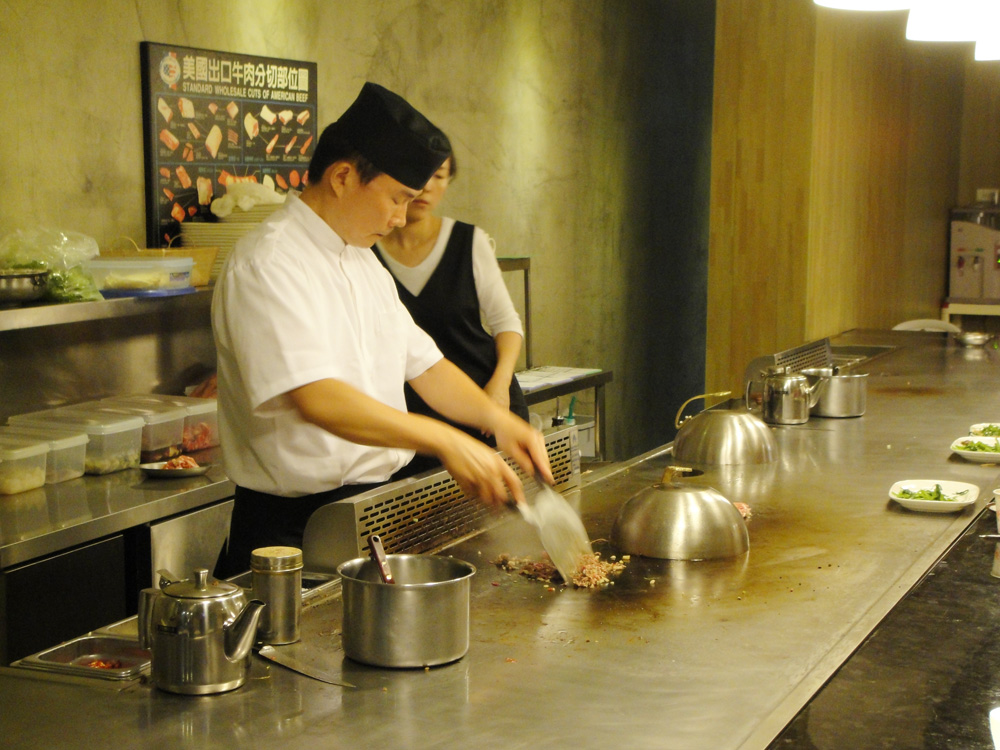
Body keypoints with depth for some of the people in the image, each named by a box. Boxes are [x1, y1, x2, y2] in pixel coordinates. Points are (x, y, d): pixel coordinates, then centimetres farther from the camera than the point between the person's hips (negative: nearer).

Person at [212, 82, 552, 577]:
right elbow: (316, 398, -30)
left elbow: (422, 363, 15)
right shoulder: (268, 265, -18)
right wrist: (445, 442, -34)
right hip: (294, 529, -8)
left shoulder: (363, 263, 14)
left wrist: (496, 419, -3)